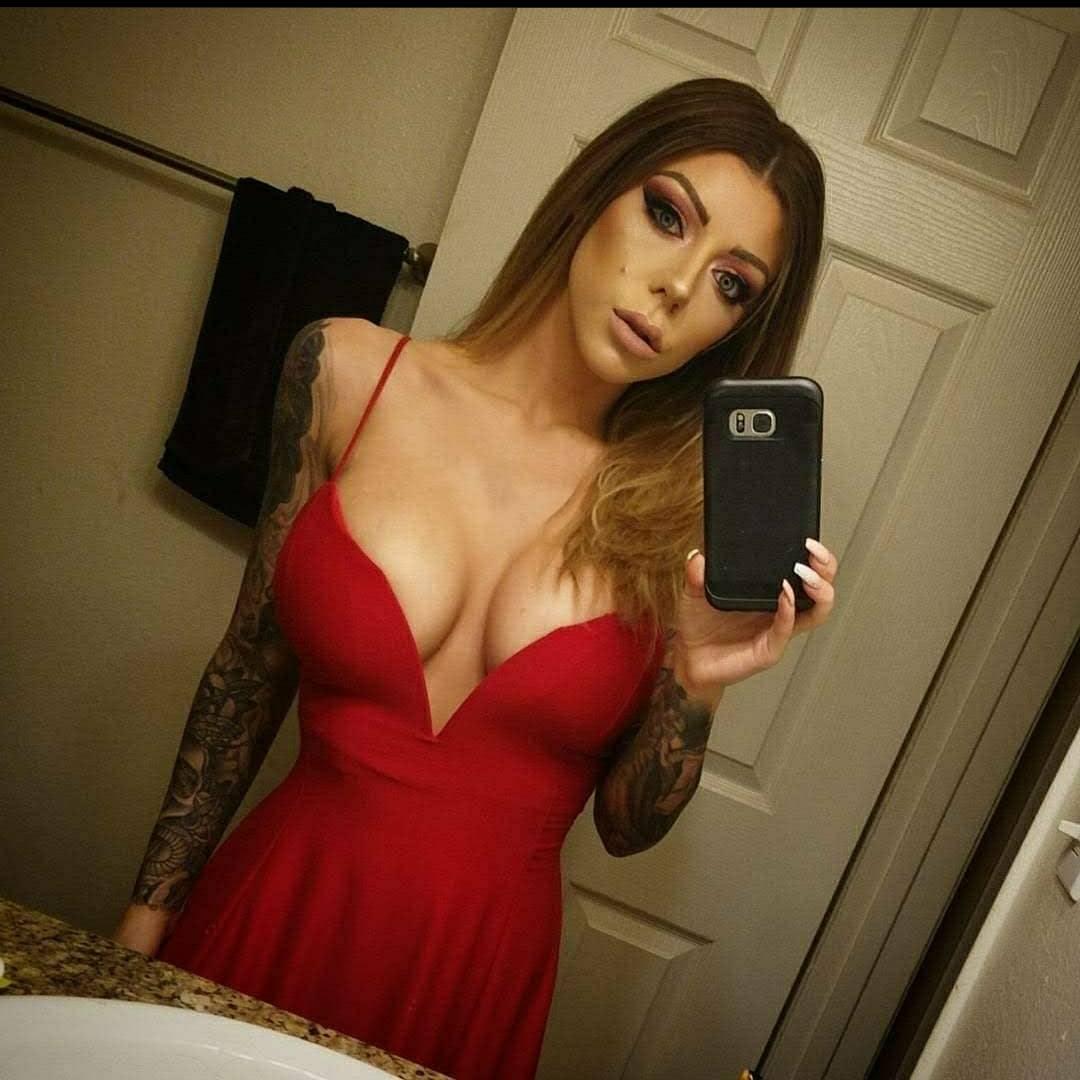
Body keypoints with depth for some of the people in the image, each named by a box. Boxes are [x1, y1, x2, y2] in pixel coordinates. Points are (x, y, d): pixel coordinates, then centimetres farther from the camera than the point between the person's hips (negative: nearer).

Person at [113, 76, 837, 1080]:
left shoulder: (689, 513, -10)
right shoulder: (349, 372, -9)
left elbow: (627, 823, -1)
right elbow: (252, 666, 0)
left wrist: (695, 686, -19)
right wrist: (146, 917, 6)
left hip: (481, 973, 0)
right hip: (271, 914, 1)